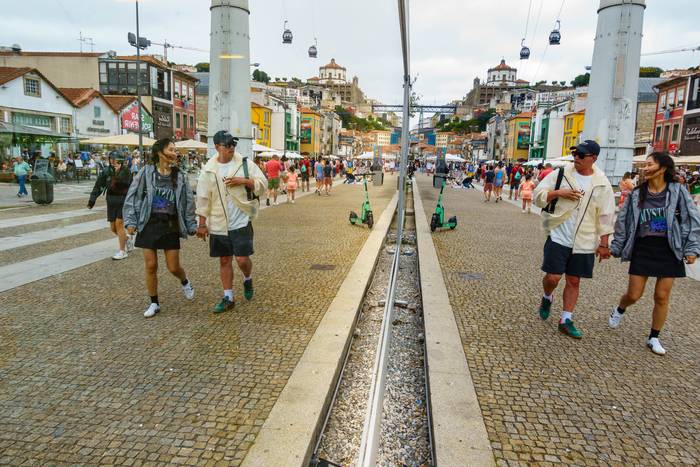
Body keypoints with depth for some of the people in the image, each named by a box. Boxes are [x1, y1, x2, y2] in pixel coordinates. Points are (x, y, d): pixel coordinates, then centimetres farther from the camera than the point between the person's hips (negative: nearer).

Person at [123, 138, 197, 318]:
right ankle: (154, 303, 20)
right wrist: (130, 221, -7)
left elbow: (188, 202, 7)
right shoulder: (146, 172, -2)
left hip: (171, 226, 1)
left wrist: (192, 226, 6)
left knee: (173, 267, 2)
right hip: (149, 224, 0)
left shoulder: (179, 176, 3)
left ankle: (185, 282, 37)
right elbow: (132, 196, 0)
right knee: (151, 266, 3)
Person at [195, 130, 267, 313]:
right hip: (218, 224, 2)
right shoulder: (208, 169, 2)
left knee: (242, 259, -8)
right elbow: (203, 198, 4)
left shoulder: (245, 163, -2)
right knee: (224, 261, 10)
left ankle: (248, 279, 26)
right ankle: (228, 298, 22)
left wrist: (243, 181, -17)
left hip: (241, 221, -2)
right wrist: (202, 224, 3)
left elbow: (263, 183, -1)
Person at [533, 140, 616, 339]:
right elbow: (538, 195, -1)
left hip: (584, 242, 1)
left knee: (574, 281, 8)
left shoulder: (602, 184, 0)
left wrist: (603, 244, 0)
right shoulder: (560, 173, -2)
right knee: (552, 277, -6)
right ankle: (547, 298, 28)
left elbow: (606, 217, 3)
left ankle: (566, 320, 19)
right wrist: (559, 192, -18)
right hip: (558, 237, -1)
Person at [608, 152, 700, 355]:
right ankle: (619, 310, 36)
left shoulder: (677, 191, -2)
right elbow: (623, 222, 7)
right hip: (643, 248, 1)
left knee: (662, 296, 4)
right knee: (633, 295, 2)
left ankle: (654, 338, 20)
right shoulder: (636, 194, 3)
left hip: (669, 249, -1)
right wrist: (615, 248, 7)